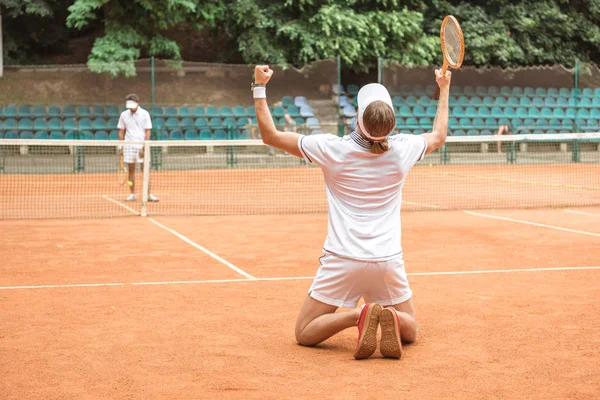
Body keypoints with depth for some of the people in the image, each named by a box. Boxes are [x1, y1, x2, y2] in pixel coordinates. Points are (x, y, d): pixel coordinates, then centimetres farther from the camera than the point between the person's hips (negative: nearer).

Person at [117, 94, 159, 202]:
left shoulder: (144, 114, -2)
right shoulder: (124, 115, 7)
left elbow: (147, 132, -4)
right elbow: (121, 132, 12)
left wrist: (144, 148, -12)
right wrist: (121, 147, 4)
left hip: (141, 146, -2)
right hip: (128, 146, 3)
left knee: (145, 170, -5)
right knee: (131, 170, 5)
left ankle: (149, 195, -3)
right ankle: (132, 194, 9)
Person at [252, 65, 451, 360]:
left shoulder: (331, 148, -12)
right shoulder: (402, 149, -4)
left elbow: (271, 136, -2)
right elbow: (439, 136, 20)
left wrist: (259, 87, 5)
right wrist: (444, 90, 32)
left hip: (342, 260, -2)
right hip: (388, 261, 3)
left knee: (305, 334, 9)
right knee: (409, 330, 21)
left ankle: (359, 315, -18)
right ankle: (391, 318, -14)